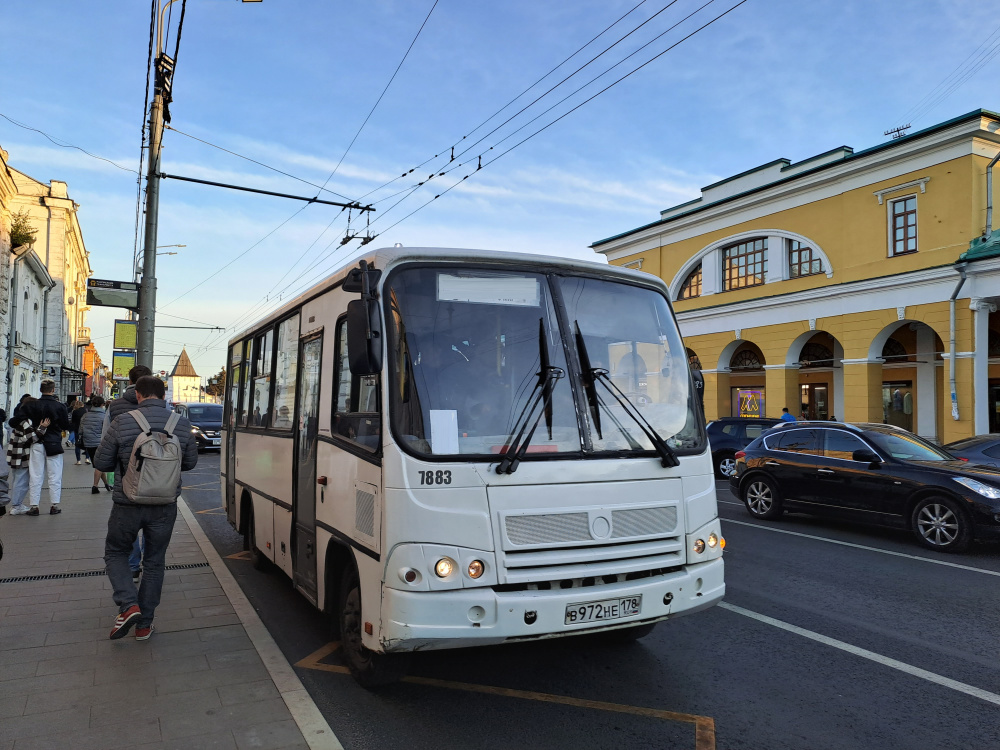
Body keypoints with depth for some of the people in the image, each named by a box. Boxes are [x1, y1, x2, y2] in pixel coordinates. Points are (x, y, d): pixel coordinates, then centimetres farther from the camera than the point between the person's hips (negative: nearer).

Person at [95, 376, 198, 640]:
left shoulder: (122, 423, -13)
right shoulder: (182, 425, -5)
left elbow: (101, 462, -4)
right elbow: (190, 462, 6)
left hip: (127, 506, -2)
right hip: (164, 507, 2)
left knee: (115, 553, 21)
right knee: (154, 563, 16)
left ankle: (128, 605, 2)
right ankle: (144, 624, 23)